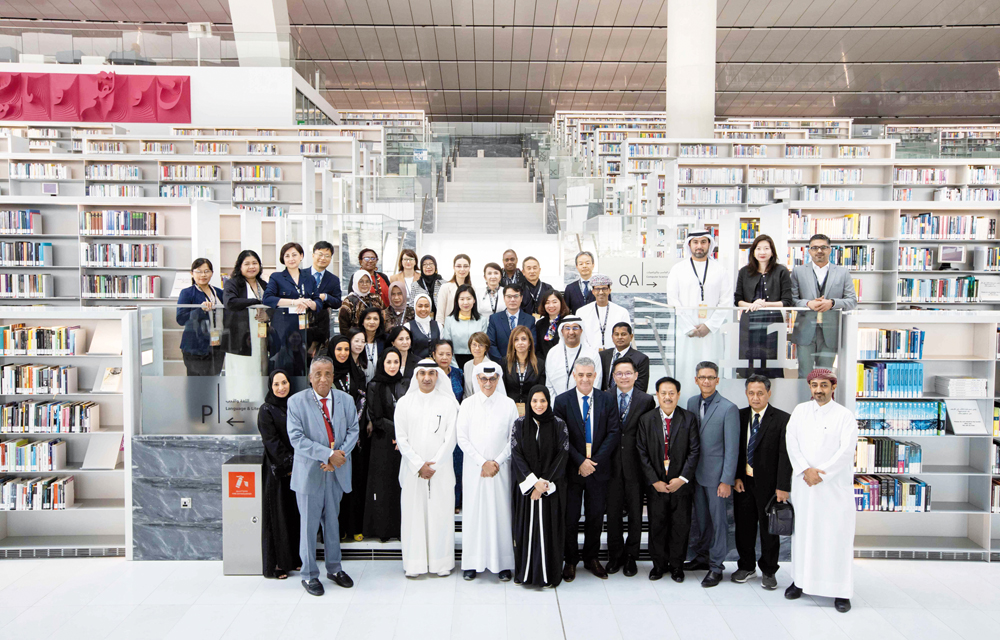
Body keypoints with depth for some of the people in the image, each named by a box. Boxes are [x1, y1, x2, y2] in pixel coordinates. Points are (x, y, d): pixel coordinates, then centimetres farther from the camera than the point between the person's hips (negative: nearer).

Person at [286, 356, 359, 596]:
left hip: (338, 471, 3)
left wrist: (340, 455, -15)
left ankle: (334, 569, 30)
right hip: (309, 472, -3)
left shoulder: (346, 400, 4)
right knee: (309, 524, 5)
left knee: (333, 521, 16)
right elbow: (296, 438, -14)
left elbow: (353, 431, 2)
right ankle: (309, 574, 19)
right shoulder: (296, 401, -7)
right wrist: (328, 454, -20)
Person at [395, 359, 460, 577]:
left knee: (441, 514, 1)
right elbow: (401, 438, 1)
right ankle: (414, 564, 13)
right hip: (412, 469, 1)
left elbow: (450, 439, -2)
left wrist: (434, 465, -9)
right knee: (413, 514, 3)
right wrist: (419, 465, -8)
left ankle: (441, 563, 12)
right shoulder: (404, 403, 4)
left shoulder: (448, 403, 2)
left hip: (441, 470, -1)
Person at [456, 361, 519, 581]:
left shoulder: (508, 404, 3)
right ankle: (472, 563, 11)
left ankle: (503, 563, 7)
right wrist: (482, 462, -8)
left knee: (500, 512, -1)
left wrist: (497, 462, -8)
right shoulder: (467, 404, 3)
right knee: (474, 512, 1)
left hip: (501, 467, 0)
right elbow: (462, 438, 0)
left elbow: (514, 439, 2)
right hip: (474, 468, 0)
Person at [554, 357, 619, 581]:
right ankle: (570, 561, 22)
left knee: (596, 516, 12)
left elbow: (613, 433, -3)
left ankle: (591, 558, 29)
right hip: (572, 469, -2)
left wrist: (595, 461, -12)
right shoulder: (562, 401, -4)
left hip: (599, 468, 2)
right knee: (570, 517, 6)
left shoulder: (607, 400, 2)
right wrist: (580, 461, -15)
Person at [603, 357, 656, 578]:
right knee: (613, 512, 9)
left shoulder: (647, 400, 0)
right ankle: (615, 555, 24)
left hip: (635, 464, 0)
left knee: (635, 512, 9)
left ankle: (631, 556, 24)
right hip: (612, 464, 1)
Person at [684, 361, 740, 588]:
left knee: (718, 520, 4)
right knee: (700, 517, 14)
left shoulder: (728, 408, -11)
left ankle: (716, 566, 14)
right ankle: (701, 557, 29)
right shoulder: (692, 402, 6)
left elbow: (732, 448, -12)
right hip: (695, 471, 5)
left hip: (715, 474, -5)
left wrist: (726, 480, -14)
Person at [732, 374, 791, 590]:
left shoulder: (782, 419, -7)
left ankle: (768, 572, 24)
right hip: (743, 482, 3)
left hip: (768, 483, -3)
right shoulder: (740, 416, 5)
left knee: (769, 528, 8)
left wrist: (782, 487, -13)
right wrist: (736, 476, -2)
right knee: (744, 526, 12)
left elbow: (785, 455, -10)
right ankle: (747, 566, 30)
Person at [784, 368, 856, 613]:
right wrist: (805, 470, -12)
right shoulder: (800, 411, 8)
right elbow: (791, 441, 1)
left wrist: (821, 474, -14)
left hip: (835, 485, -3)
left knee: (836, 535, -2)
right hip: (804, 483, 3)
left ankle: (840, 590, 5)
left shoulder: (844, 415, -1)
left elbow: (846, 450, -9)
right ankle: (801, 580, 17)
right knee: (803, 531, 7)